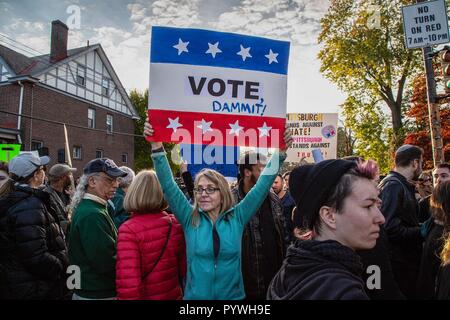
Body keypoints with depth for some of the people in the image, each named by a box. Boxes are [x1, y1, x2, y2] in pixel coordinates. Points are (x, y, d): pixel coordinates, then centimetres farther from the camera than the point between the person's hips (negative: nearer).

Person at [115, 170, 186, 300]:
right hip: (174, 295, 4)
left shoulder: (129, 230, -22)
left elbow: (128, 282, -24)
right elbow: (184, 267, 2)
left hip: (146, 296, -3)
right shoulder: (175, 224, -8)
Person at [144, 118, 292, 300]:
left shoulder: (237, 217, -6)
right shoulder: (190, 218, -7)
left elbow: (263, 185, -9)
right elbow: (168, 185, -15)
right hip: (195, 296, 0)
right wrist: (157, 147, -25)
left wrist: (280, 153, -15)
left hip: (233, 296, 1)